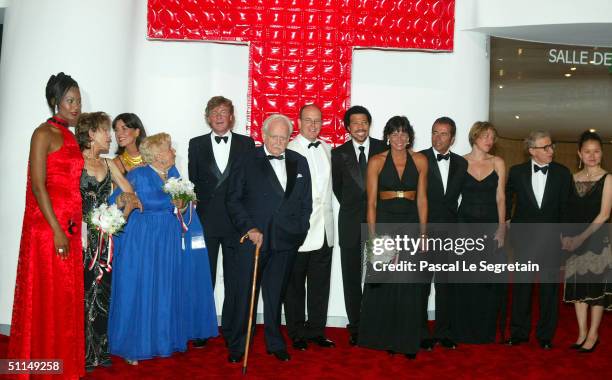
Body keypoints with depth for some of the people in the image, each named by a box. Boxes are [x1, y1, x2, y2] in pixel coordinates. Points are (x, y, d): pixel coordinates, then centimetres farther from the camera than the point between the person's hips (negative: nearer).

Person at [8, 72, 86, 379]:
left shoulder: (70, 137, 14)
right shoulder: (44, 133, -8)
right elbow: (38, 185, -14)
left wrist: (74, 227, 11)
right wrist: (57, 230, -18)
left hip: (70, 227, 8)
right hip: (47, 227, -7)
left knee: (67, 297, 13)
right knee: (46, 297, 2)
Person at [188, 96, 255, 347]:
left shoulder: (246, 143, 5)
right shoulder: (197, 144, 8)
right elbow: (193, 182, 7)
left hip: (236, 220, 0)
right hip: (206, 220, 1)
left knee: (234, 279, 8)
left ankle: (231, 328, 20)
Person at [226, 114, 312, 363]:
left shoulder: (299, 163, 10)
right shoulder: (247, 162, 0)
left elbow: (305, 202, 12)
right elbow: (234, 200, -2)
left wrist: (299, 233, 5)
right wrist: (249, 228, -12)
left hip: (285, 241, 3)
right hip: (253, 238, -2)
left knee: (275, 294, 14)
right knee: (245, 294, 4)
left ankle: (275, 343, 28)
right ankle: (237, 346, 17)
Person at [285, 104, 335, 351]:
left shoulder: (327, 149, 11)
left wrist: (325, 208, 11)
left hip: (324, 228, 6)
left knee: (320, 283, 12)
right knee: (295, 284, 8)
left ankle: (316, 330, 25)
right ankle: (297, 333, 21)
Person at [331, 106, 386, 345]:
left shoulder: (383, 149, 1)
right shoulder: (339, 154, 4)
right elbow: (337, 187, 12)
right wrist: (351, 208, 9)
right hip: (351, 222, 1)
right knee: (351, 276, 6)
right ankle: (355, 327, 15)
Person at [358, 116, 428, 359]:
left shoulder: (420, 160, 5)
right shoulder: (377, 161, 0)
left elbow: (422, 199, 7)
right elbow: (371, 202, -2)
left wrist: (423, 233, 1)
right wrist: (373, 235, -9)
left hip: (410, 224, 1)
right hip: (384, 222, -1)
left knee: (409, 285, 6)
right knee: (383, 285, 4)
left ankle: (407, 341, 19)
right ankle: (384, 337, 20)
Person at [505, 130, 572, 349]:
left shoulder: (562, 173, 2)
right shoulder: (517, 172, 1)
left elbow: (565, 206, 3)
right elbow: (507, 200, 10)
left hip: (551, 237, 0)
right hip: (524, 236, 0)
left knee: (549, 287, 6)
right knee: (521, 285, 7)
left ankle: (546, 335, 19)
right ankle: (519, 332, 19)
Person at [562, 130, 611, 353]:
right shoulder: (573, 179, 8)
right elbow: (568, 211, 9)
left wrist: (582, 237, -13)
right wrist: (565, 236, -3)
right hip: (575, 240, 4)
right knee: (578, 285, 7)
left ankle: (593, 334, 11)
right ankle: (582, 333, 17)